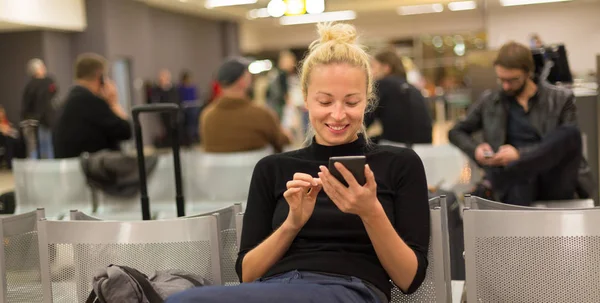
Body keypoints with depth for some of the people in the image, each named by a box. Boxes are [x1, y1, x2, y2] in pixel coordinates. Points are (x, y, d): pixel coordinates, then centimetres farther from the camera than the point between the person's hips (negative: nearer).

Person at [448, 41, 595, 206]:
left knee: (570, 131, -31)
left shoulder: (561, 99, 9)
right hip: (515, 177, 0)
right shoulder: (489, 101, 15)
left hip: (554, 182, 0)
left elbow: (568, 143, 0)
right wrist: (475, 149, -1)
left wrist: (520, 154, -13)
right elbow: (456, 132, 22)